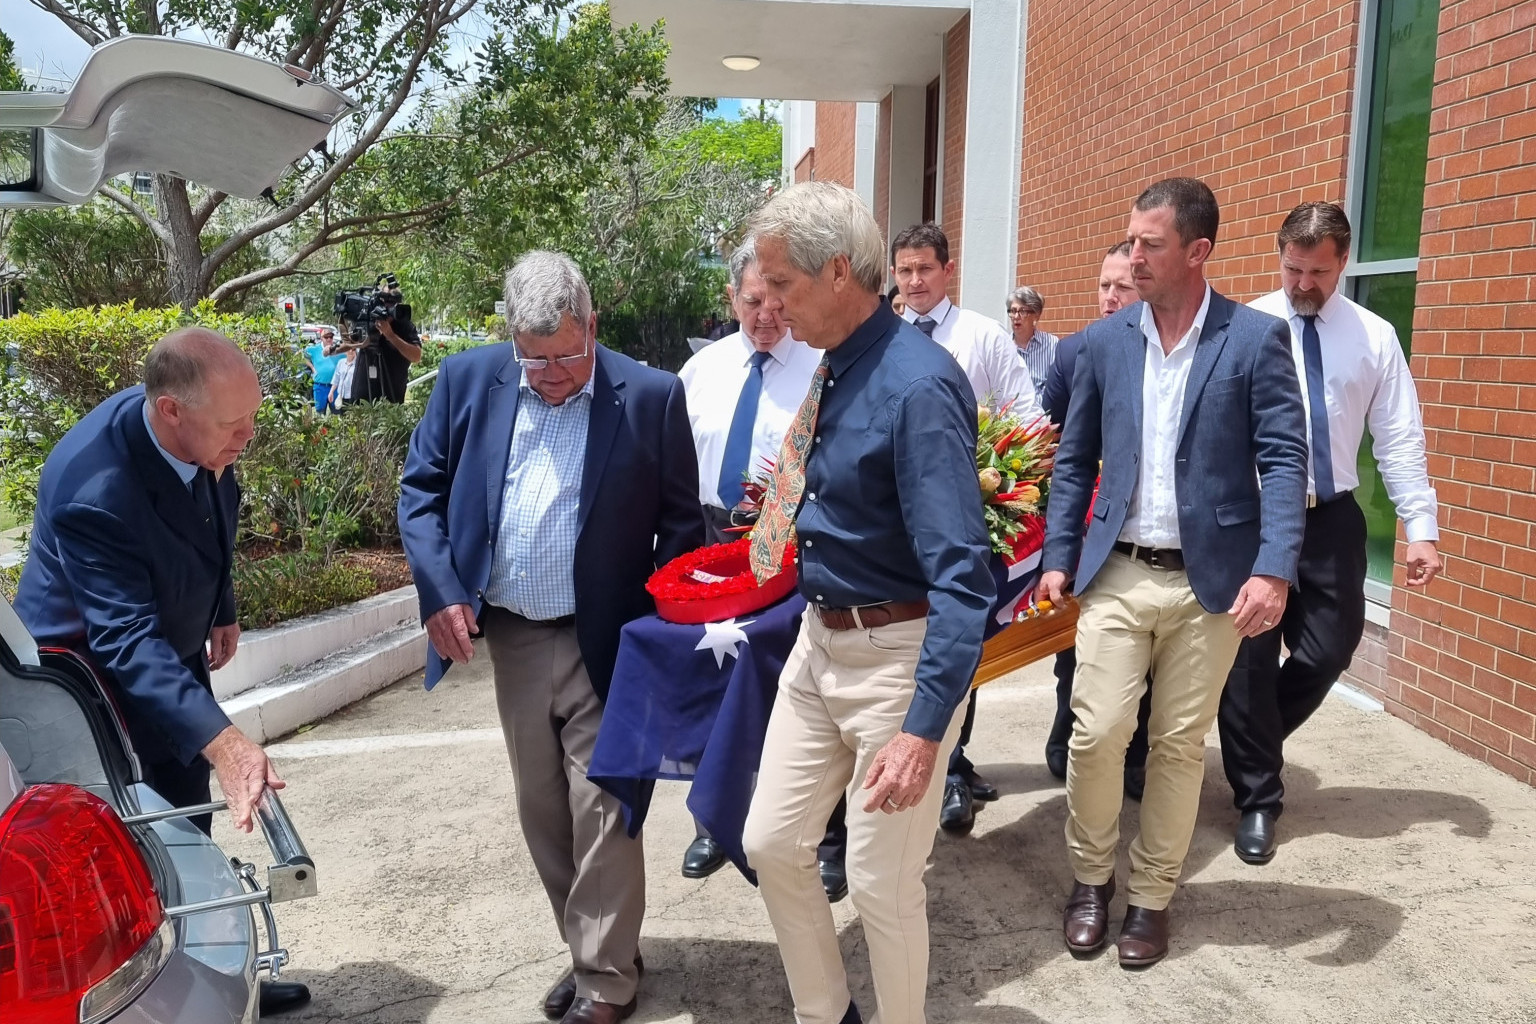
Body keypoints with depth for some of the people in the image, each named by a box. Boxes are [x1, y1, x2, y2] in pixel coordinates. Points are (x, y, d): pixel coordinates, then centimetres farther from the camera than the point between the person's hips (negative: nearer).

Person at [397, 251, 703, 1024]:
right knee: (542, 812, 15)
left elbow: (683, 521, -4)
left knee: (602, 812, 3)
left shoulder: (651, 397, -10)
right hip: (511, 639, 4)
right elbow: (420, 489, 5)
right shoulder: (468, 380, -2)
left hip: (605, 642, -4)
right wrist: (440, 590, -6)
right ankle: (592, 948, 34)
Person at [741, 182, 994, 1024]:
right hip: (818, 640, 9)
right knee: (771, 844, 15)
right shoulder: (832, 367, 3)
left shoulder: (917, 386, -23)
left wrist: (925, 728, -32)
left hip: (898, 654, -8)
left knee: (882, 881, 7)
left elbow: (960, 573, -28)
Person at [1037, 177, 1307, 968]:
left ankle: (1151, 897, 26)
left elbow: (1284, 461, -7)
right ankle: (1090, 880, 21)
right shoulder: (1104, 341, 5)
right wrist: (1058, 558, 5)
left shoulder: (1256, 339, -4)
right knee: (1097, 731, -3)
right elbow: (1074, 459, 10)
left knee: (1179, 744, 8)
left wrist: (1273, 570, -19)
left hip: (1211, 579, -2)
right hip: (1117, 574, 2)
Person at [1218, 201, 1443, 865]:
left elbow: (1399, 438, 2)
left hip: (1333, 520, 3)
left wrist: (1421, 527, -4)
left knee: (1328, 651, 7)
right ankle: (1257, 799, 19)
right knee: (1250, 658, 3)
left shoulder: (1375, 337, 3)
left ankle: (1252, 745, 35)